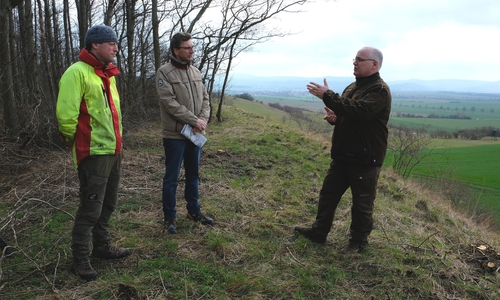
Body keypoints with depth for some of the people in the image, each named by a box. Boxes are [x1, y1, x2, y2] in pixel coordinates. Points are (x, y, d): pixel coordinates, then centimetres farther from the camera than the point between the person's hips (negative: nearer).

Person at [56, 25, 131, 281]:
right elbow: (66, 115, -20)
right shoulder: (77, 73, -16)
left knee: (107, 205, 18)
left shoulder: (107, 74, 13)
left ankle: (102, 246, 34)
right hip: (93, 153, -9)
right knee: (90, 209, -1)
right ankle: (81, 258, 14)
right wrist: (76, 142, -7)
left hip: (113, 151, 9)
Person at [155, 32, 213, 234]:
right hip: (175, 135, -6)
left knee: (193, 175, 17)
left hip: (196, 134, 6)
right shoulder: (164, 72, -10)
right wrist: (194, 121, -18)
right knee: (171, 178, 4)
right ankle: (169, 217, 18)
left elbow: (205, 99, 10)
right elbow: (169, 102, -18)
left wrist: (203, 120, -9)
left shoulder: (196, 72, 11)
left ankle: (194, 211, 31)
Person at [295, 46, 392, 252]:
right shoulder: (352, 87, 14)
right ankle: (319, 232, 26)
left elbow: (358, 111, -30)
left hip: (365, 158, -9)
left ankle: (358, 241, 21)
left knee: (362, 203, 5)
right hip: (343, 155, 9)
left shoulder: (379, 90, -14)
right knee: (328, 193, 14)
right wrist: (334, 117, 0)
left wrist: (327, 95, -27)